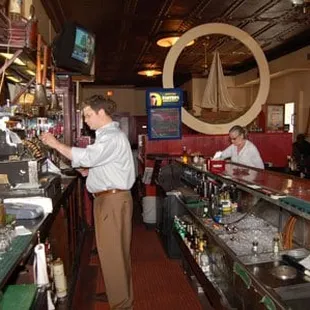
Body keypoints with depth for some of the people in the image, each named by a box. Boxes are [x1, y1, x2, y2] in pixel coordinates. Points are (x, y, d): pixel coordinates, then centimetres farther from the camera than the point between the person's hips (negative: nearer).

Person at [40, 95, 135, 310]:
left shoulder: (112, 136, -17)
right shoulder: (107, 134, 17)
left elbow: (87, 157, -29)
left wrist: (55, 143, -20)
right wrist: (89, 171, 10)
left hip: (113, 199, -10)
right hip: (108, 197, 10)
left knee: (112, 252, -2)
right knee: (113, 250, 20)